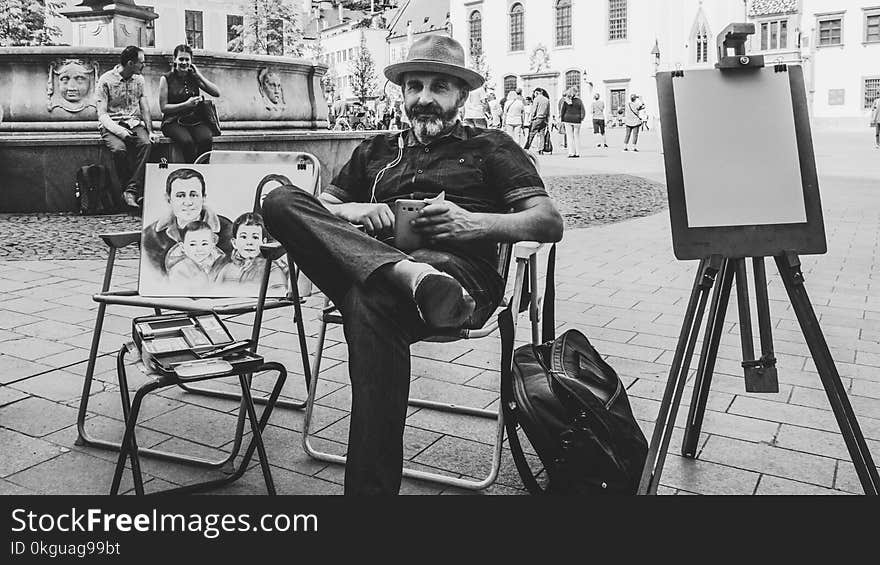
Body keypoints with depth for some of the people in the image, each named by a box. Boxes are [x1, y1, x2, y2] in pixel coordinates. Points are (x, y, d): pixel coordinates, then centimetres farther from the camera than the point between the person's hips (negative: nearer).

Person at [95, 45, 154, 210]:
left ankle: (131, 191, -32)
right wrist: (120, 131, -25)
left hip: (134, 122, 3)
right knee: (119, 148, -35)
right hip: (111, 125, -3)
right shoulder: (106, 80, -5)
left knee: (145, 143, -31)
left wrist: (150, 130, -8)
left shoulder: (139, 79, 10)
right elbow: (102, 114, -9)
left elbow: (145, 108, 9)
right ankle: (128, 189, -20)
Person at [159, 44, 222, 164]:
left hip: (195, 121, 3)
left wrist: (199, 75, -1)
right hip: (173, 122, -2)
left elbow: (217, 93, 4)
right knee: (187, 141, -35)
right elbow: (163, 107, -2)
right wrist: (186, 105, -13)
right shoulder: (166, 79, 3)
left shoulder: (194, 77, 12)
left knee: (207, 139, -31)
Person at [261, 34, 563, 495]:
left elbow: (550, 223, 10)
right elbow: (313, 210, 24)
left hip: (457, 265, -4)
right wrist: (351, 212, 0)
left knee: (371, 301, -38)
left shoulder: (491, 147, 22)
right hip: (373, 253, 4)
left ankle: (371, 485, -36)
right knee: (280, 200, -19)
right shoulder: (375, 151, 32)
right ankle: (411, 277, -40)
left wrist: (475, 223, -7)